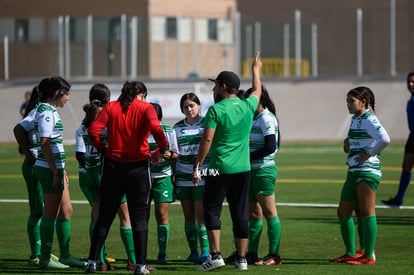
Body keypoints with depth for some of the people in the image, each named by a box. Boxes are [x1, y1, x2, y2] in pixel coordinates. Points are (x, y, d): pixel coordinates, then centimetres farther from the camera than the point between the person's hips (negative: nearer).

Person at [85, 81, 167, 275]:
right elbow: (155, 128, -20)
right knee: (139, 217, 5)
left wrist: (102, 148, 6)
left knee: (104, 216, 10)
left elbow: (93, 130, -8)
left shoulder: (111, 107, 4)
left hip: (113, 166, 2)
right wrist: (162, 148, -5)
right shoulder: (145, 108, -2)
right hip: (138, 168, -2)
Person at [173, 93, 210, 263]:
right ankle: (193, 252, 11)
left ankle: (205, 251, -6)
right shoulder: (177, 128, 9)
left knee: (201, 215, -9)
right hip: (183, 177, 3)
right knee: (188, 216, 5)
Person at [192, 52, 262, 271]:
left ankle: (215, 255, -9)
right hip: (242, 169, 5)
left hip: (219, 170, -5)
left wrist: (197, 165, -8)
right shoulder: (247, 106, 6)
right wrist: (256, 70, 45)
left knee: (212, 211, 1)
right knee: (240, 214, 8)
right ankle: (241, 258, 10)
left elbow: (207, 140, -14)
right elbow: (257, 91, 29)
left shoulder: (216, 110, -10)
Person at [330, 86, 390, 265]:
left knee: (366, 213, -8)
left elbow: (384, 139, -27)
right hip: (353, 171, 10)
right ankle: (350, 254, 18)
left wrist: (369, 154, -19)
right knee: (343, 213, 10)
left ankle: (368, 257, -5)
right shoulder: (355, 119, 16)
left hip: (367, 171, -10)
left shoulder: (369, 120, -12)